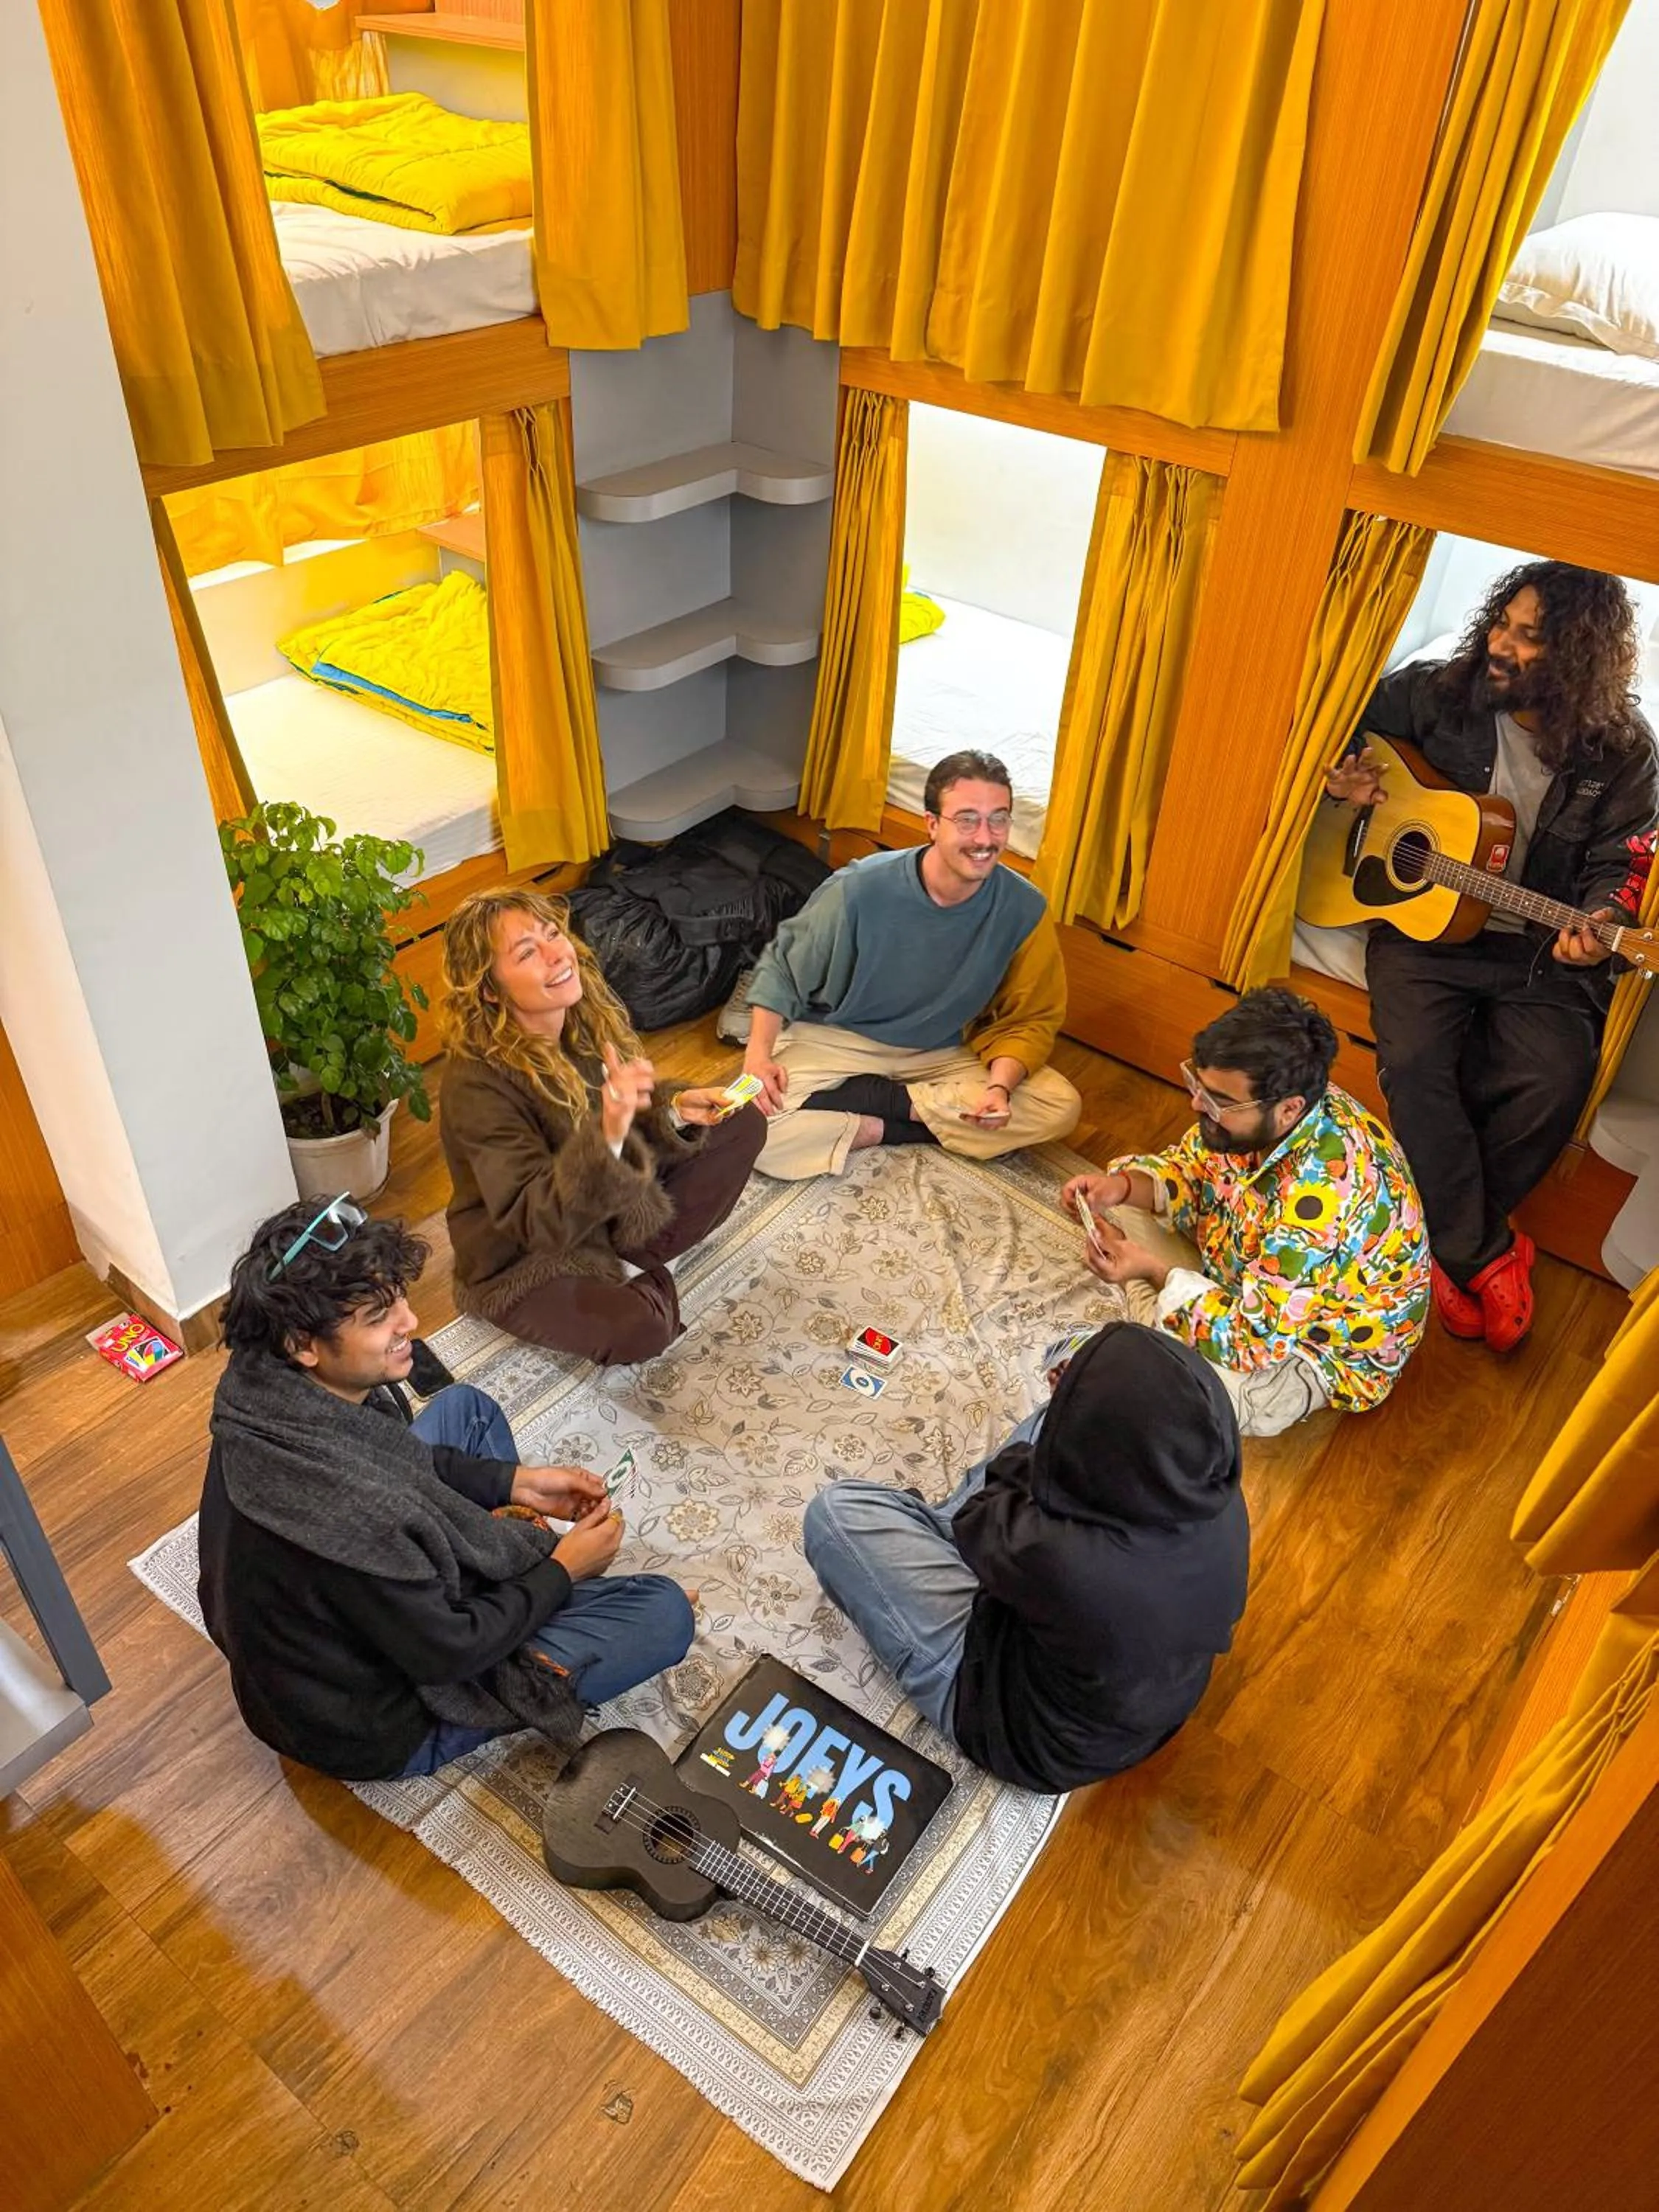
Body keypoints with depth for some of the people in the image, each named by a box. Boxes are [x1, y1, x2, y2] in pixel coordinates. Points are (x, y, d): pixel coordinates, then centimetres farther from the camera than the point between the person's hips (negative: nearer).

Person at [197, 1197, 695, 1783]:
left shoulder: (269, 1387, -17)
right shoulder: (349, 1512, -42)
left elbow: (401, 1461, 3)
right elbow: (445, 1652, -26)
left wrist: (514, 1482, -2)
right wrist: (563, 1572, -11)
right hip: (373, 1723, -7)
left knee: (466, 1408, 16)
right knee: (664, 1613, -10)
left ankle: (528, 1568, 26)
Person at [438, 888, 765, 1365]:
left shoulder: (589, 1018, -9)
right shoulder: (477, 1083, -29)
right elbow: (537, 1223, -34)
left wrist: (676, 1113, -13)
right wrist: (606, 1136, -48)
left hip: (614, 1213, 7)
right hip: (523, 1261, -7)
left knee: (742, 1126, 2)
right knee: (638, 1328, -34)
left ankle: (635, 1262, -2)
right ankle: (643, 1283, 2)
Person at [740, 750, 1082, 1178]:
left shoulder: (1025, 912, -16)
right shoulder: (861, 889, -21)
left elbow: (1030, 1019, -5)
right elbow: (781, 965, -7)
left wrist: (999, 1086, -24)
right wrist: (758, 1054, -21)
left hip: (942, 1054, 4)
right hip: (837, 1042, -3)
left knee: (1061, 1108, -19)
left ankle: (880, 1100, -12)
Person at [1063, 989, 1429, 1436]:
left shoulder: (1320, 1201, -41)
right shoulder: (1254, 1116, -18)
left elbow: (1254, 1342, -32)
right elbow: (1192, 1168, 2)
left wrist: (1156, 1270, -25)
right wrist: (1122, 1186, -18)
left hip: (1327, 1353, -8)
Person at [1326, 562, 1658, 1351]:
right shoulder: (1439, 694, 0)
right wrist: (1339, 769, -5)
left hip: (1540, 952, 0)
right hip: (1421, 924, 0)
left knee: (1554, 1083, -26)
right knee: (1414, 1063, -26)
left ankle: (1451, 1241, -3)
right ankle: (1484, 1256, -10)